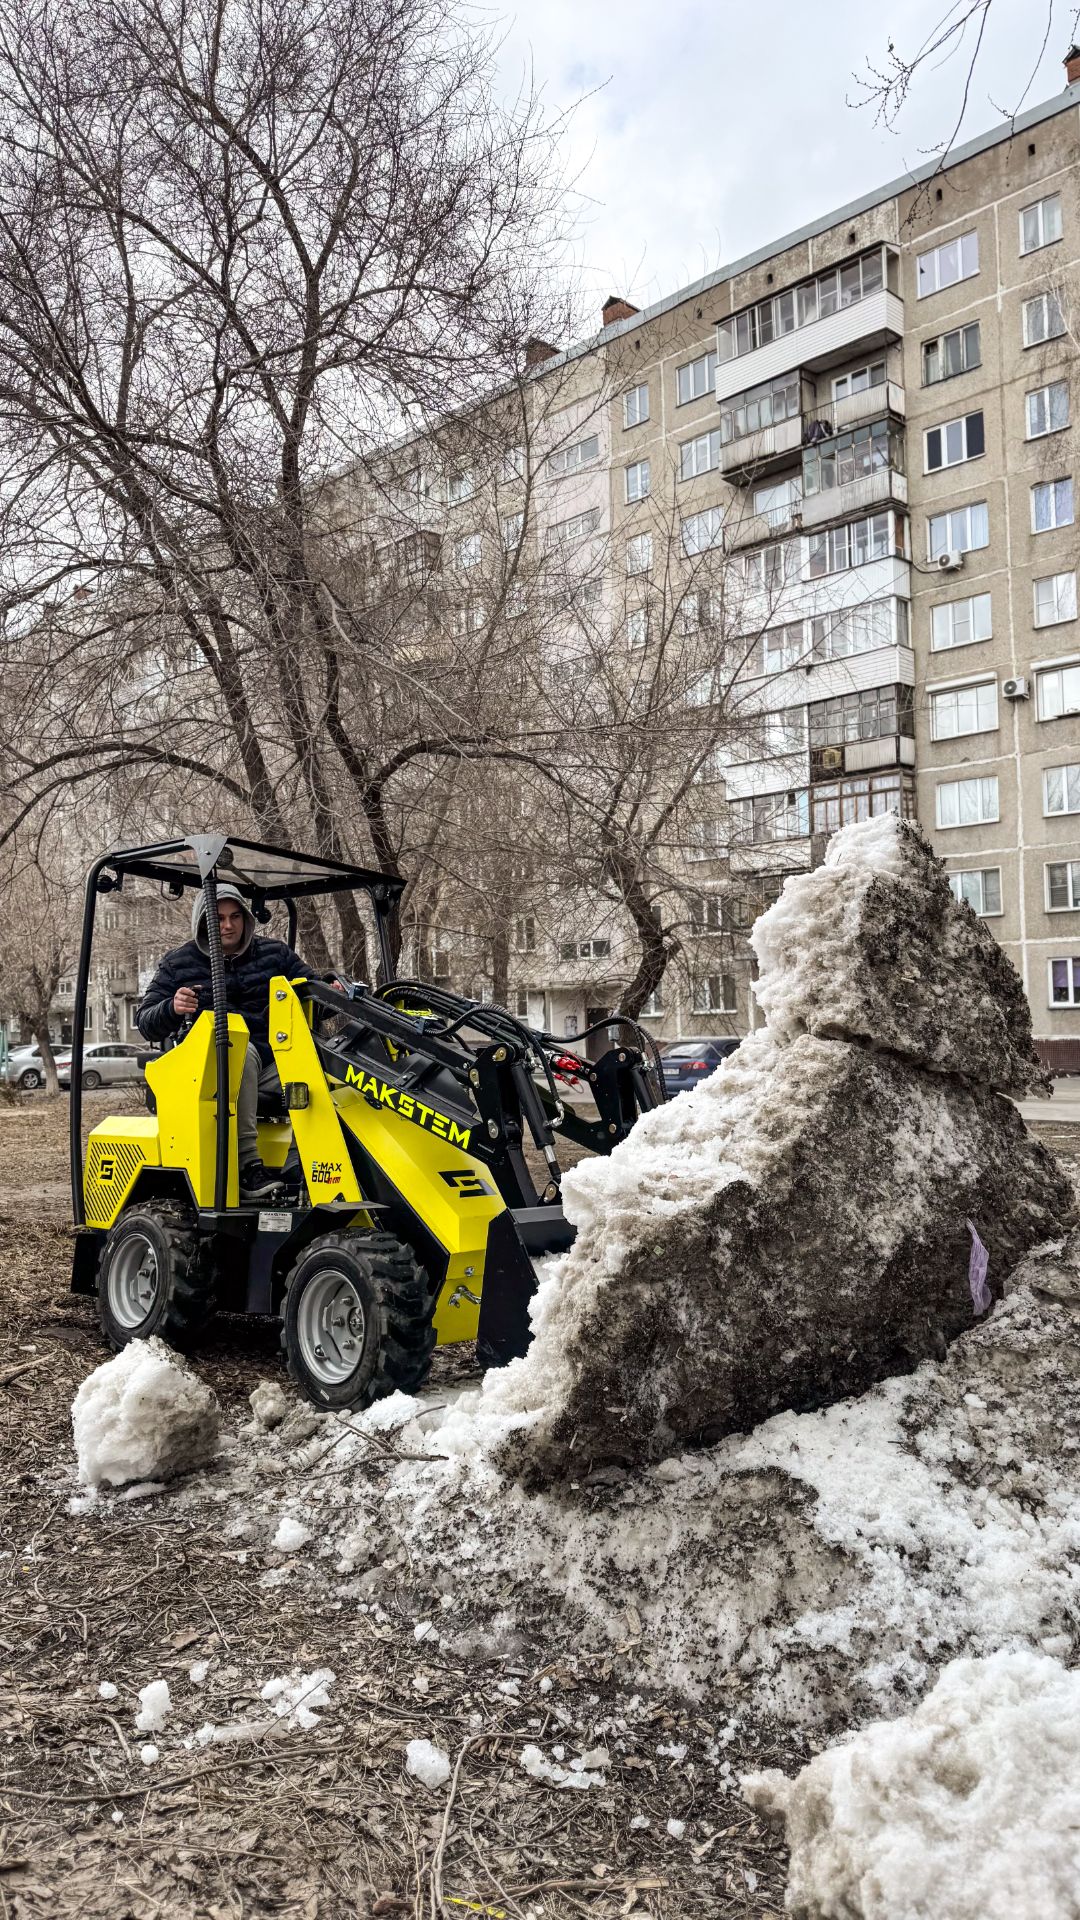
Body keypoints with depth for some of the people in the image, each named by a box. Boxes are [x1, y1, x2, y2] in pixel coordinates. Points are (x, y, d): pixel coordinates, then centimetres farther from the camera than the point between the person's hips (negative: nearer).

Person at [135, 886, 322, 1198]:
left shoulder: (274, 953, 14)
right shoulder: (179, 963, 10)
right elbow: (145, 1024, 8)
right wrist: (172, 1008, -16)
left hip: (273, 1066, 2)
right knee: (241, 1051, -40)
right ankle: (248, 1165, -39)